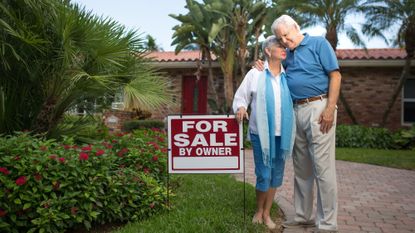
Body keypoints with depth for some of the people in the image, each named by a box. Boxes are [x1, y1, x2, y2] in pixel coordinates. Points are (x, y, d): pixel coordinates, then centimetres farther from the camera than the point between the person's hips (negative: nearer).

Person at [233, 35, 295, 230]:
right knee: (264, 175, -3)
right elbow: (240, 97, 2)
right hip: (261, 133, -3)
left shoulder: (287, 76, 8)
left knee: (276, 174, 9)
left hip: (283, 133, 4)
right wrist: (241, 107, -18)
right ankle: (259, 210, 23)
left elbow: (295, 99, 7)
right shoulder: (255, 74, 0)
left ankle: (267, 213, 25)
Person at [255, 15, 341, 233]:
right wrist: (264, 69, 11)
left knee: (322, 167, -6)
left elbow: (335, 76, -7)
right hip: (297, 111, 7)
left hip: (318, 108, -7)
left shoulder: (319, 43, -1)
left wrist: (330, 109, -17)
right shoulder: (289, 54, 18)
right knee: (301, 168, 12)